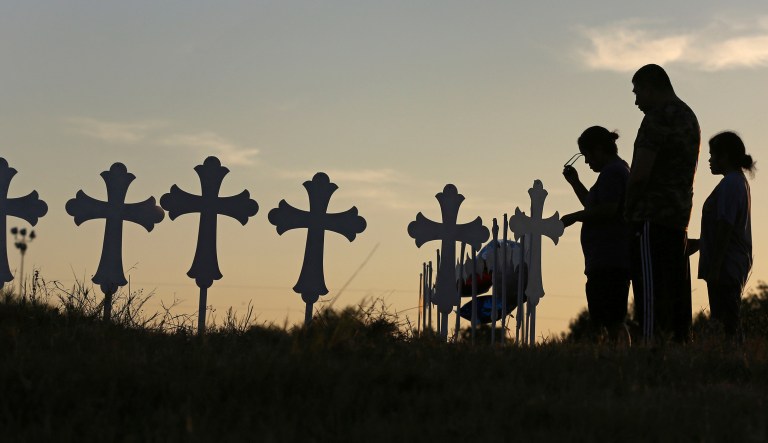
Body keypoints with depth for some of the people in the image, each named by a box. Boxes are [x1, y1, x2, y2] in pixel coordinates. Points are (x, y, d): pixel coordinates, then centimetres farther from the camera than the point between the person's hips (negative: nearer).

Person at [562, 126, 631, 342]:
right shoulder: (619, 169, 24)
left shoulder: (612, 172, -10)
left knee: (610, 320, -14)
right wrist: (575, 182, 25)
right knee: (613, 321, 8)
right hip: (610, 261, 11)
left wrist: (574, 217, -11)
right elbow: (594, 207, 33)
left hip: (609, 261, -11)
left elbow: (607, 210, -22)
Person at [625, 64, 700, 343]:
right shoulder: (689, 117, 18)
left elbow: (640, 174, -17)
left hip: (653, 218, -9)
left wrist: (629, 209, -1)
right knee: (676, 292, 9)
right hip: (679, 217, 9)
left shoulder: (658, 119, -11)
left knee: (650, 289, -10)